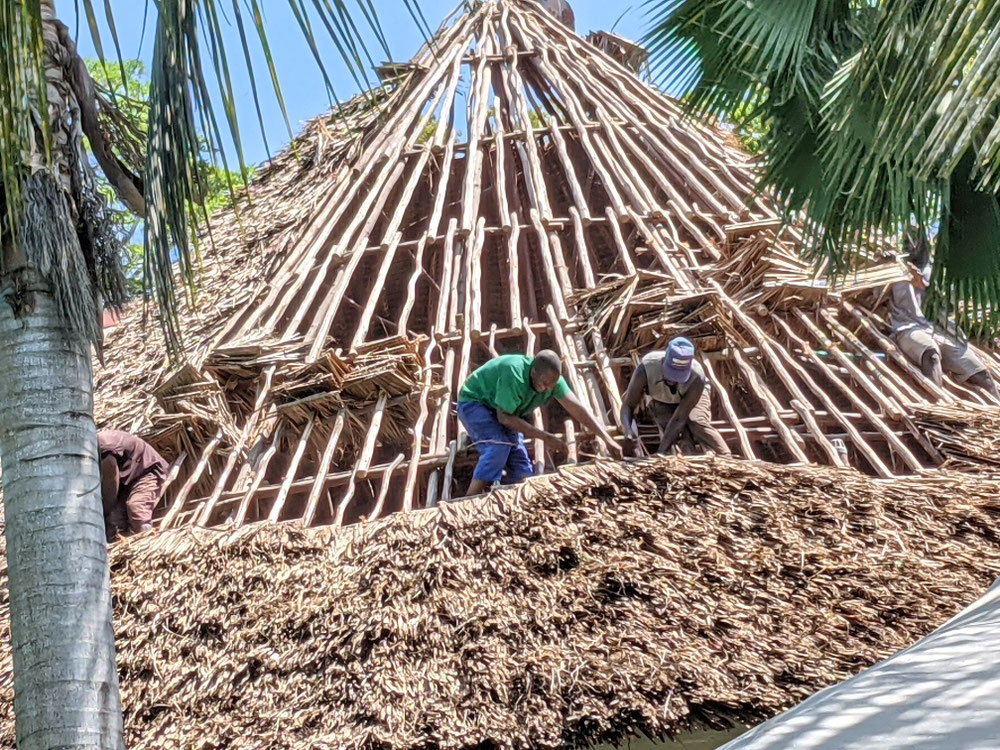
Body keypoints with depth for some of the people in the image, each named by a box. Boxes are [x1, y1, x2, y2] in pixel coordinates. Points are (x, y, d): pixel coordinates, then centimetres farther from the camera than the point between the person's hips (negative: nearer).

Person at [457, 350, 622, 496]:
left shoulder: (550, 377, -17)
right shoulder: (514, 375, -38)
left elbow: (577, 409, -15)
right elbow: (504, 417, -32)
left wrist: (607, 439, -21)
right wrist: (546, 437, -31)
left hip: (501, 411, 7)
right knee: (499, 446, -32)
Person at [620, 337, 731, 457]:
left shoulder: (697, 378, -40)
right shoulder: (646, 368, -39)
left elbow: (678, 419, -38)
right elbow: (628, 406, -33)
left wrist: (660, 452, -46)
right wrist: (628, 430, -54)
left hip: (693, 394, -2)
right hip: (663, 402, 2)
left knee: (697, 423, -29)